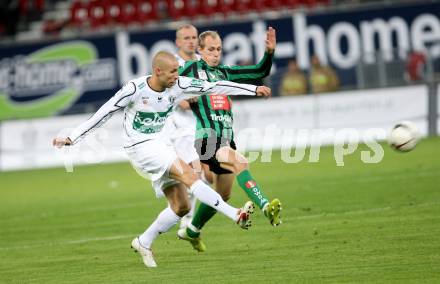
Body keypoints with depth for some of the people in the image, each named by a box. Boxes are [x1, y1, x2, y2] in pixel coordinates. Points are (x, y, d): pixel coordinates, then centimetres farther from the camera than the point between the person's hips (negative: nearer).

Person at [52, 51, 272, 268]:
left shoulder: (178, 86, -5)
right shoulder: (134, 90, -18)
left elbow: (215, 87, 0)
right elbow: (103, 114, -14)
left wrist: (254, 90, 0)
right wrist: (71, 139, -15)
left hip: (161, 145, 7)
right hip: (140, 148, -7)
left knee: (181, 206, 1)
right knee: (188, 174, -26)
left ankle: (144, 243, 19)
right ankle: (236, 215, -33)